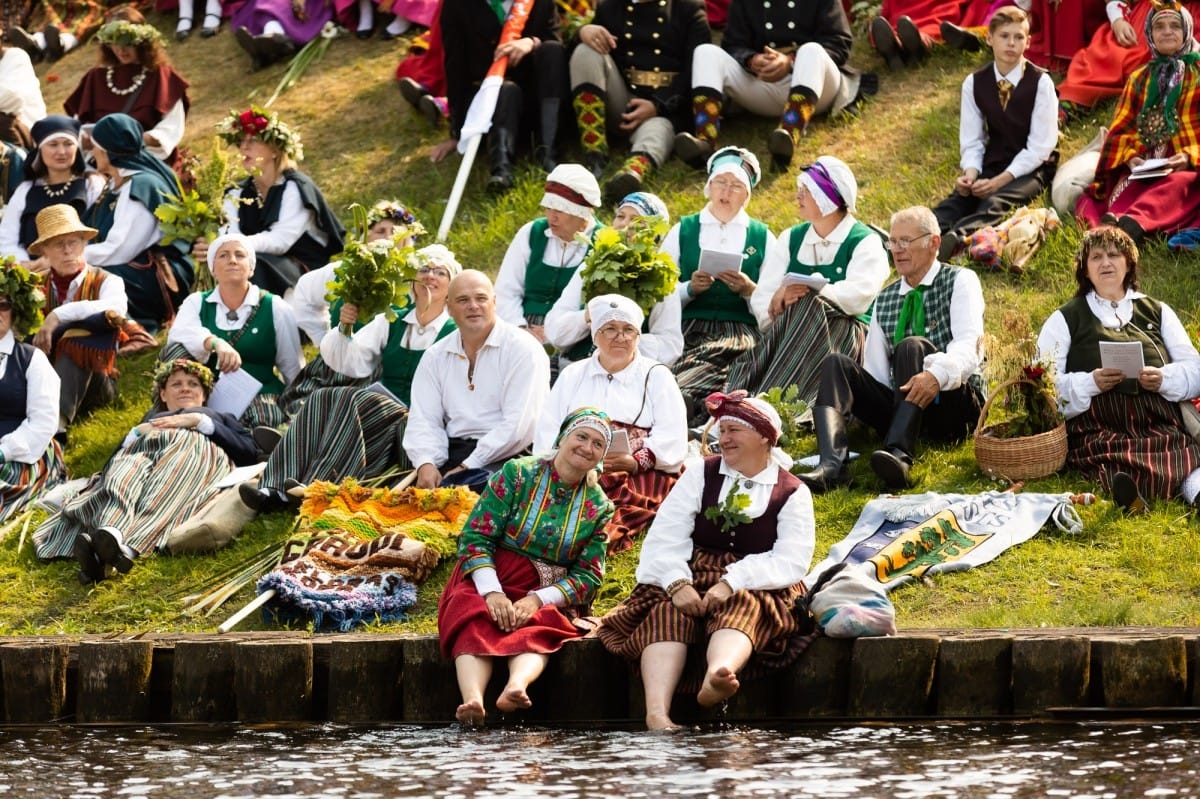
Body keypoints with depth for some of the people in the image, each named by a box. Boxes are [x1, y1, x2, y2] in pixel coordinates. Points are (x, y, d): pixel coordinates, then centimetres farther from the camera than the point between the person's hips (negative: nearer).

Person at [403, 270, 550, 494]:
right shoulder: (435, 357, 16)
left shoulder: (523, 349, -2)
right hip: (451, 455, 4)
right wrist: (426, 464, -13)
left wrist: (467, 467, -15)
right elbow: (423, 419, 9)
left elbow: (519, 425, -11)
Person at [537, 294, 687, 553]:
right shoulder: (573, 376, 26)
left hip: (642, 476, -1)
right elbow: (547, 434, 15)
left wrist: (636, 462, -15)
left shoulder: (656, 376, 17)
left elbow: (672, 442, 5)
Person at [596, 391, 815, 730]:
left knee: (740, 610, -36)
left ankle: (717, 674, -71)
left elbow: (791, 561, -9)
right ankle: (656, 713, -54)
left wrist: (731, 584, -24)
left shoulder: (793, 494, 5)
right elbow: (666, 538, 0)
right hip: (691, 584, 2)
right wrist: (678, 584, -20)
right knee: (668, 613, -30)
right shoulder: (701, 476, 12)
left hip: (753, 590, -2)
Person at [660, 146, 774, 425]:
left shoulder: (762, 238, 16)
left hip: (741, 331, -2)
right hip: (687, 329, 2)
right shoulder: (682, 231, 18)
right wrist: (689, 289, -8)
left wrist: (749, 290, -9)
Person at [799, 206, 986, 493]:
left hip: (953, 407, -5)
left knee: (912, 347, -31)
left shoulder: (960, 281, 2)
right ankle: (832, 463, -41)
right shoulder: (885, 300, 18)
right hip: (901, 408, 5)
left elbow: (969, 345, -16)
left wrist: (939, 375, -37)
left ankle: (900, 455, -51)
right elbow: (875, 371, 13)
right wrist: (853, 401, -10)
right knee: (836, 364, -16)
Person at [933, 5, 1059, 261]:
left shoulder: (1040, 82, -10)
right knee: (957, 199, -25)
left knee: (996, 202, -34)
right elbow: (971, 141, 3)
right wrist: (971, 173, -19)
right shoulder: (975, 83, 2)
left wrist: (1000, 180, -21)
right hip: (993, 163, 4)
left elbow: (1040, 146, -13)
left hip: (1031, 168, -4)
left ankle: (956, 238, -63)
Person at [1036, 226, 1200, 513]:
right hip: (1099, 431, -1)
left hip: (1161, 424, 1)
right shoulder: (1065, 319, 21)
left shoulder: (1157, 312, 27)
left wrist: (1164, 379, -6)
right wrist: (1090, 383, -12)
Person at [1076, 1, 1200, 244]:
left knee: (1178, 185, -39)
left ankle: (1131, 224, -66)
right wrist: (1129, 157, -8)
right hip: (1144, 168, 4)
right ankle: (1109, 224, -62)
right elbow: (1121, 129, 15)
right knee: (1125, 188, -31)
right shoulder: (1139, 79, 22)